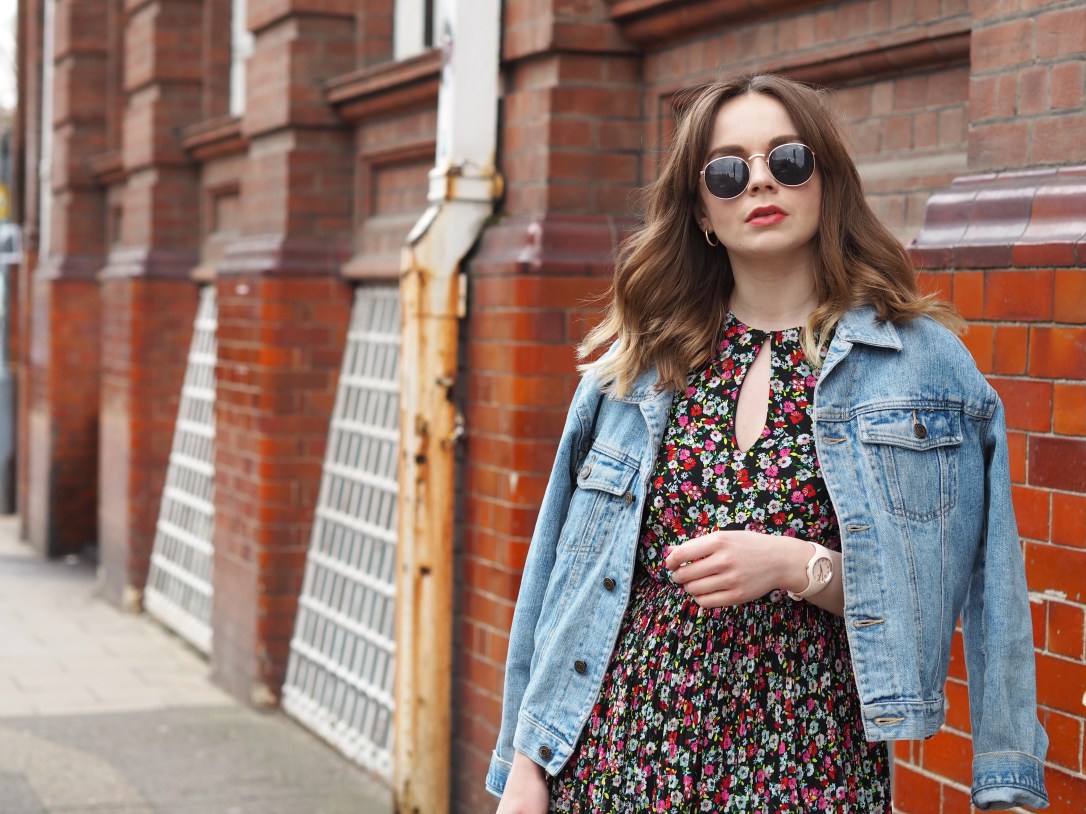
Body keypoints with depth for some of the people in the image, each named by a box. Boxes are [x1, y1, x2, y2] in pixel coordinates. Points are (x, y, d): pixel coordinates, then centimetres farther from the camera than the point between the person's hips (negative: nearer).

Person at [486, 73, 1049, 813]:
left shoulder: (923, 362, -2)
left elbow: (930, 595, -2)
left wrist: (797, 567, -17)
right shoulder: (637, 363, 5)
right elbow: (564, 580, 6)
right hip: (620, 753, 2)